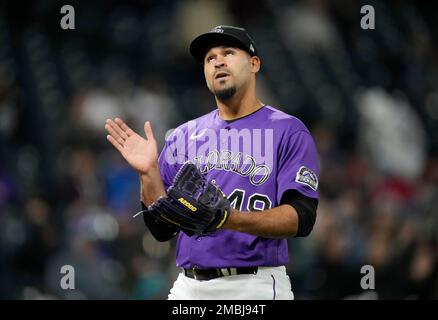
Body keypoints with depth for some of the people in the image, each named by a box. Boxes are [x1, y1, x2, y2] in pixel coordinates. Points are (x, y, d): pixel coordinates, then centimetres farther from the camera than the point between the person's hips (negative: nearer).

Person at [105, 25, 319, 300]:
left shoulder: (288, 131, 1)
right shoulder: (184, 136, 14)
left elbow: (301, 218, -11)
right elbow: (163, 229, 11)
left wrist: (232, 219, -25)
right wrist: (149, 173, -5)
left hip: (255, 287, -4)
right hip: (188, 287, 4)